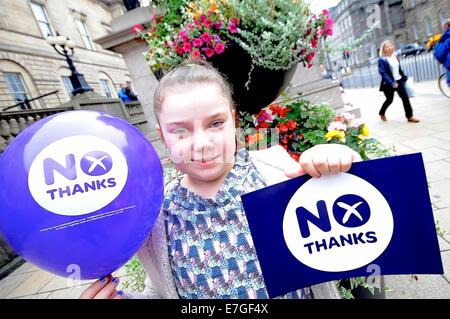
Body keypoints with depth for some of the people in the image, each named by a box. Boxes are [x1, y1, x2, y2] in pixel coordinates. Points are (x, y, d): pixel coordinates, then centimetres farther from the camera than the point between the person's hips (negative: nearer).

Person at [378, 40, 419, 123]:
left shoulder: (395, 57, 7)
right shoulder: (382, 60, -13)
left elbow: (399, 69, 16)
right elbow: (383, 73, -20)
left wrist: (404, 78, 16)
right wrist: (392, 83, -26)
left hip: (399, 81, 6)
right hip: (389, 84, -5)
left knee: (405, 98, -2)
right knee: (389, 100, 6)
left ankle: (410, 116, 3)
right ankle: (382, 113, 34)